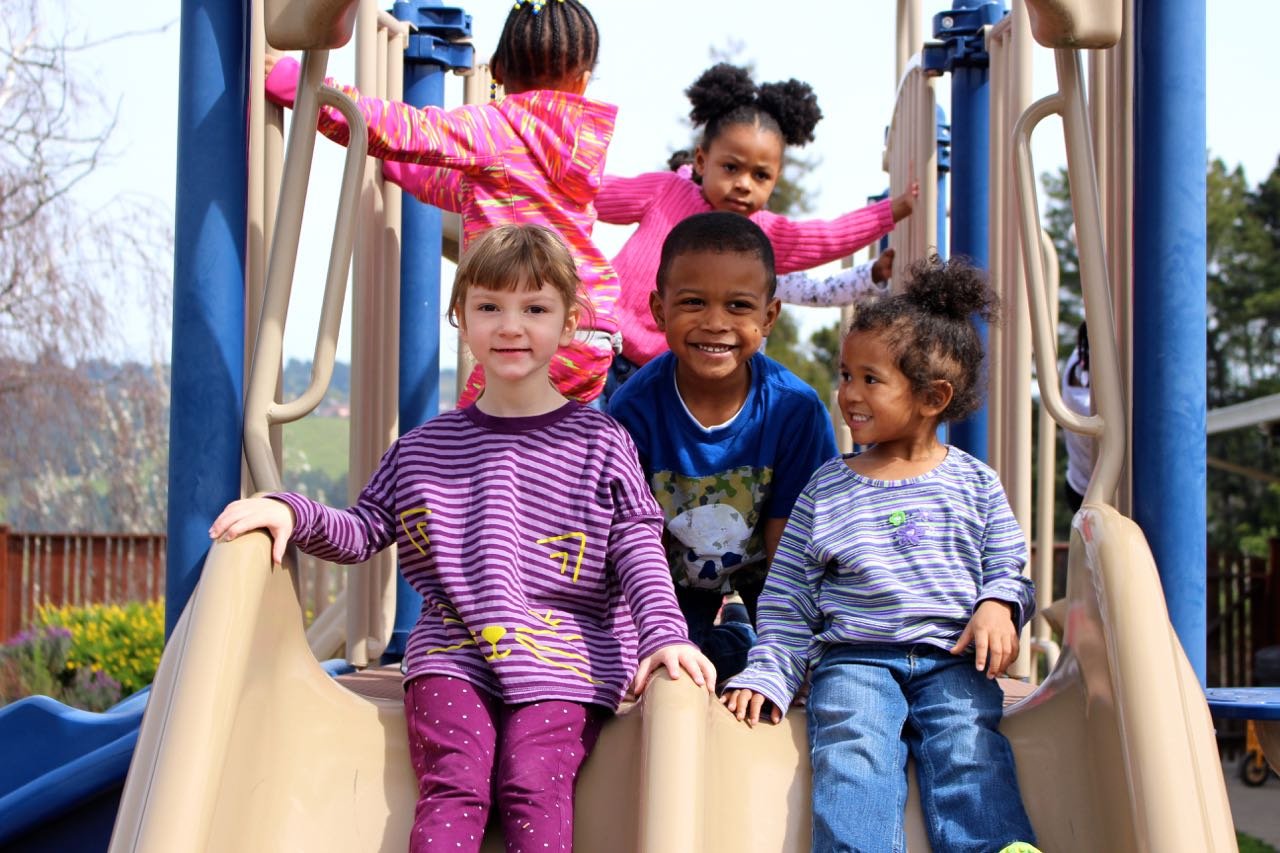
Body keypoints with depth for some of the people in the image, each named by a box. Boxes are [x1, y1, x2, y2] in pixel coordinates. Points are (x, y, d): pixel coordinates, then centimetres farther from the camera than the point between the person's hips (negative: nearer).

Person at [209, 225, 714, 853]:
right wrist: (291, 513, 0)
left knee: (533, 785, -23)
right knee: (453, 784, -19)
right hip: (452, 654, 2)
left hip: (559, 659, -2)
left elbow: (638, 551, 1)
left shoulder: (600, 443, 7)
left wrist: (663, 634, -16)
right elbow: (362, 532, 19)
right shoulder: (423, 448, 16)